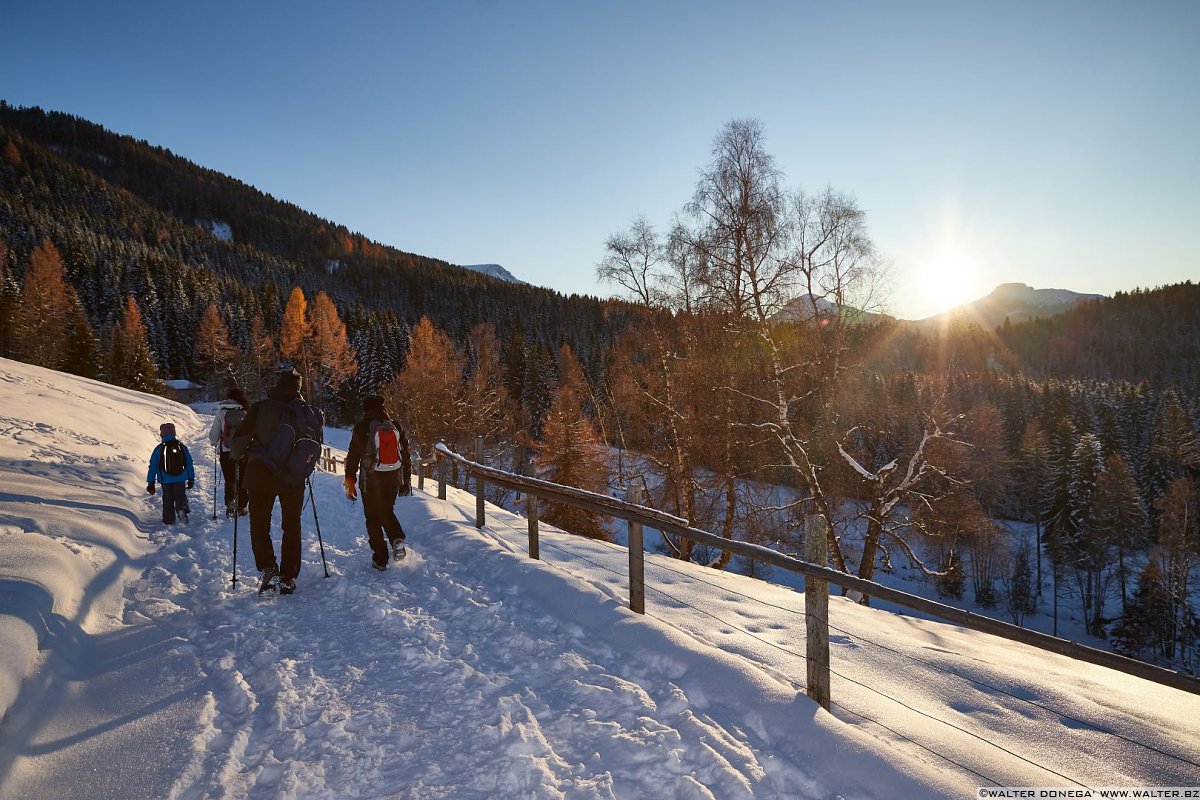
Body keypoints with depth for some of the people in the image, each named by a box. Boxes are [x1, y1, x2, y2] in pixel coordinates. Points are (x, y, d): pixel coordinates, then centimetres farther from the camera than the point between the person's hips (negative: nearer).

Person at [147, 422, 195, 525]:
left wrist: (150, 482, 9)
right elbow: (189, 464, 6)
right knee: (180, 496, 7)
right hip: (180, 479, 1)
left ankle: (169, 520, 12)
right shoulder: (182, 447, 2)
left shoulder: (159, 449, -3)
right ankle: (182, 508, -24)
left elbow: (153, 466, 1)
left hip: (166, 480, -1)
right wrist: (191, 479, 14)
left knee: (168, 499, 12)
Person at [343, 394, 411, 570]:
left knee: (373, 518, 7)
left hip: (371, 480, -3)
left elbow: (353, 455, -5)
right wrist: (406, 480, 16)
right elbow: (405, 455, 8)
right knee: (388, 511, 23)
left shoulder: (362, 427, -7)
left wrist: (349, 481, 4)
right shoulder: (396, 426, 4)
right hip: (393, 478, 4)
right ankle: (398, 539, -3)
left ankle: (380, 559, 6)